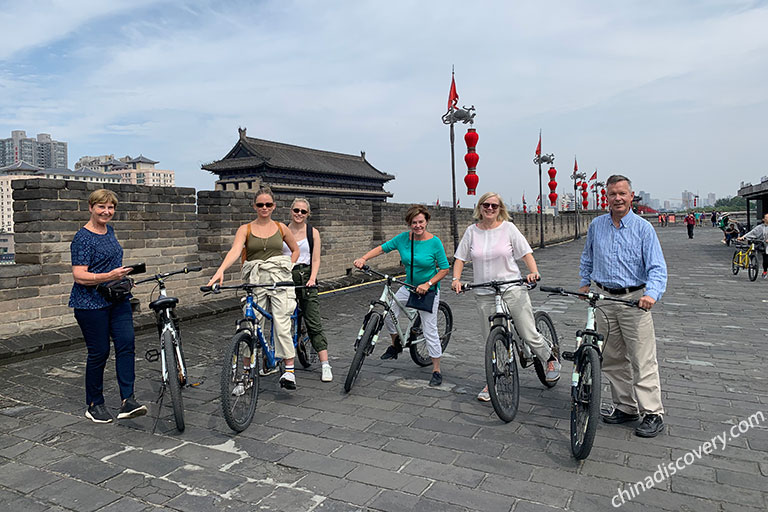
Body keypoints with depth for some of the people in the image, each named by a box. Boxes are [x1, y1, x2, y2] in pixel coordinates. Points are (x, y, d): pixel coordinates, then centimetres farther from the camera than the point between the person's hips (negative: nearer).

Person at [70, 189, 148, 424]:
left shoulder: (109, 230, 10)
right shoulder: (83, 238, -13)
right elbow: (80, 276, -20)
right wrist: (109, 276, -31)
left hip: (117, 299, 7)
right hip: (91, 303, -7)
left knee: (127, 343, -7)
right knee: (99, 352, 1)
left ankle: (128, 401, -6)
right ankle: (94, 405, 18)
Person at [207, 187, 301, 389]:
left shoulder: (281, 228, 9)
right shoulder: (245, 229, 4)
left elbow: (295, 250, 22)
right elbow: (235, 250, -14)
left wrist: (287, 269, 7)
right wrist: (220, 270, -31)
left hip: (279, 281, 0)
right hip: (255, 281, 0)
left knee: (282, 325, -10)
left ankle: (289, 370, -4)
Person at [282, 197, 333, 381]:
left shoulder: (313, 232, 6)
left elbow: (316, 260, 1)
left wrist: (312, 278, -15)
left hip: (305, 277, -1)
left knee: (314, 323, -6)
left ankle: (325, 365, -8)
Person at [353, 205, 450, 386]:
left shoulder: (435, 242, -16)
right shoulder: (403, 238, -6)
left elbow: (445, 269, -12)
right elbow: (382, 248, 0)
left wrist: (428, 284, -22)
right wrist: (363, 259, -15)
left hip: (429, 290, -4)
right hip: (409, 287, 5)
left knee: (430, 331, -4)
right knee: (388, 312, -3)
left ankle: (436, 371, 10)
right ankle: (396, 345, 26)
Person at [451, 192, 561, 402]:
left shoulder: (508, 228, 0)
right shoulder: (472, 231, 6)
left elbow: (526, 253, -1)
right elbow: (460, 258, 9)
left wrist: (533, 272, -18)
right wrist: (456, 278, -6)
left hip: (513, 290, -2)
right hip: (484, 295, 2)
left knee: (529, 335, 1)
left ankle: (552, 360, 31)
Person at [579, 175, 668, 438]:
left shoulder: (643, 228, -5)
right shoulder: (596, 226, 7)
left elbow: (657, 268, -12)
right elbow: (587, 258, 24)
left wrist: (651, 293, -28)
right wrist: (585, 282, 16)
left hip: (634, 300, -4)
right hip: (604, 300, 4)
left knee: (643, 361, -3)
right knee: (612, 359, 11)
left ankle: (653, 413, 8)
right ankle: (626, 407, 24)